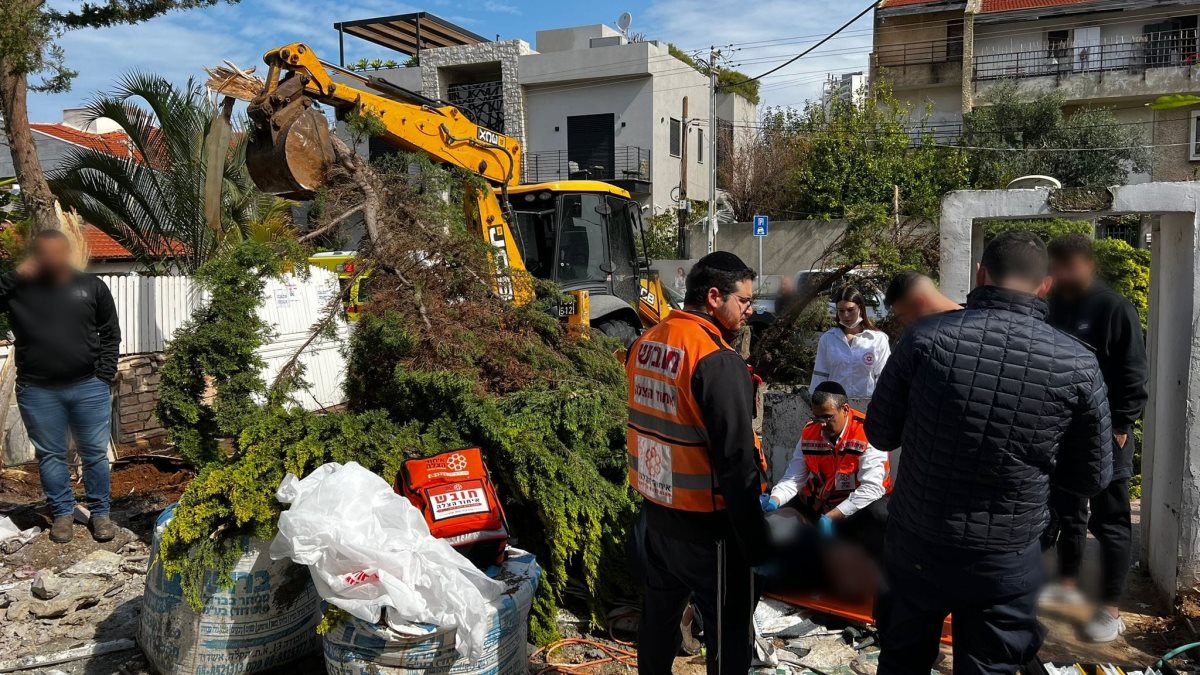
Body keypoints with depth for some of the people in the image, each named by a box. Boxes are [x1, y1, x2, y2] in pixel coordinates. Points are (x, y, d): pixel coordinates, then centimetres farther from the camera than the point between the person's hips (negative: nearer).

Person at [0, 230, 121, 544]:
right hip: (37, 391, 1)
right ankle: (63, 513, 25)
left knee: (95, 453, 7)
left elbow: (110, 333, 5)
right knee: (50, 455, 11)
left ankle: (100, 513, 21)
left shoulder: (92, 286, 2)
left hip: (89, 388, 0)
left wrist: (104, 375, -2)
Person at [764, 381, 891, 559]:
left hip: (860, 504, -5)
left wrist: (831, 517, -33)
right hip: (818, 503, 5)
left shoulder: (867, 433, -20)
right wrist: (774, 500, -28)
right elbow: (793, 478, -7)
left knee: (879, 515, -36)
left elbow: (871, 488, -27)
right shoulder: (809, 433, -4)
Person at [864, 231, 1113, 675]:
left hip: (915, 545, 1)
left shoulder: (926, 337, -14)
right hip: (1006, 560, 0)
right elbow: (1093, 479, 1)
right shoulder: (1077, 365, -12)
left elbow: (881, 434, -4)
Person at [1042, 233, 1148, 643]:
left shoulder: (1115, 309, -11)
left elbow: (1133, 375, -12)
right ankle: (1068, 583, 33)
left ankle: (1111, 610, 11)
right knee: (1066, 511, 17)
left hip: (1105, 433, -6)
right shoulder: (1052, 308, 7)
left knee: (1110, 521, 3)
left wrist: (1121, 426, -15)